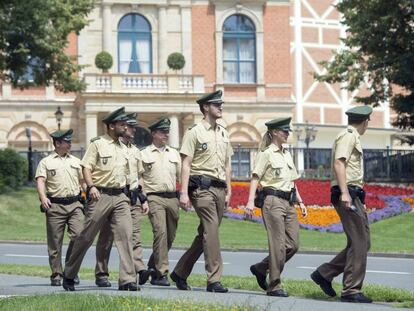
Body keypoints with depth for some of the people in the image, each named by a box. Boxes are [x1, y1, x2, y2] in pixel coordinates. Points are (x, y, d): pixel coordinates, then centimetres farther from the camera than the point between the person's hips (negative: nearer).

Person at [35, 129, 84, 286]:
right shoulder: (46, 162, 5)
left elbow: (83, 181, 24)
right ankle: (56, 274, 10)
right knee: (55, 242, 0)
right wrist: (43, 197, -24)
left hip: (75, 204, 3)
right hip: (55, 206, -3)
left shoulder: (76, 161, 18)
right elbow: (40, 181, -7)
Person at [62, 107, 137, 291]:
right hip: (100, 196, -5)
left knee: (125, 234, -8)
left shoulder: (123, 148, 18)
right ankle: (69, 275, 16)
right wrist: (91, 186, -23)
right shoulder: (97, 144, -2)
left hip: (120, 196, 5)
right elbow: (86, 167, -9)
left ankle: (127, 280, -10)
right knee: (86, 237, 1)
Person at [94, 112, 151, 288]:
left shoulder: (135, 151, 19)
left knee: (134, 234, -8)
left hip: (133, 198, 6)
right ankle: (101, 275, 7)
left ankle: (140, 269, -19)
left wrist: (144, 199, 19)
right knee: (107, 237, 1)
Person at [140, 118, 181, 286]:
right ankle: (161, 273, -16)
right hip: (155, 198, -5)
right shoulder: (144, 154, 5)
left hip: (172, 198, 5)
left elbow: (181, 176, 20)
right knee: (160, 232, -18)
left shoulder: (174, 153, 17)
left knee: (170, 236, 7)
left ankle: (153, 266, 26)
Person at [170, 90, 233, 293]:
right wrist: (184, 192, -14)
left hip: (219, 188, 7)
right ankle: (214, 280, -13)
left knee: (205, 234, 10)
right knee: (211, 230, -14)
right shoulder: (195, 132, -3)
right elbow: (186, 164, -7)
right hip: (202, 187, -7)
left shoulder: (223, 133, 18)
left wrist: (228, 191, 17)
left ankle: (180, 272, 22)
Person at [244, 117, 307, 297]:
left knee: (293, 245, 3)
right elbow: (255, 177, -10)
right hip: (273, 201, -8)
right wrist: (250, 201, -20)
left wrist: (300, 202, 19)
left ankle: (260, 268, 19)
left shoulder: (287, 154, 18)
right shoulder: (266, 153, -4)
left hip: (289, 203, 8)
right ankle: (274, 286, 0)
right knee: (278, 245, -8)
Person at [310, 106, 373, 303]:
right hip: (347, 196, -10)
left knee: (362, 243, 9)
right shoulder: (347, 136, -7)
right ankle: (351, 290, -10)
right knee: (359, 243, -11)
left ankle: (324, 274, 13)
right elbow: (339, 163, -19)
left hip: (352, 197, 10)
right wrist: (344, 192, -29)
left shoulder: (353, 138, 24)